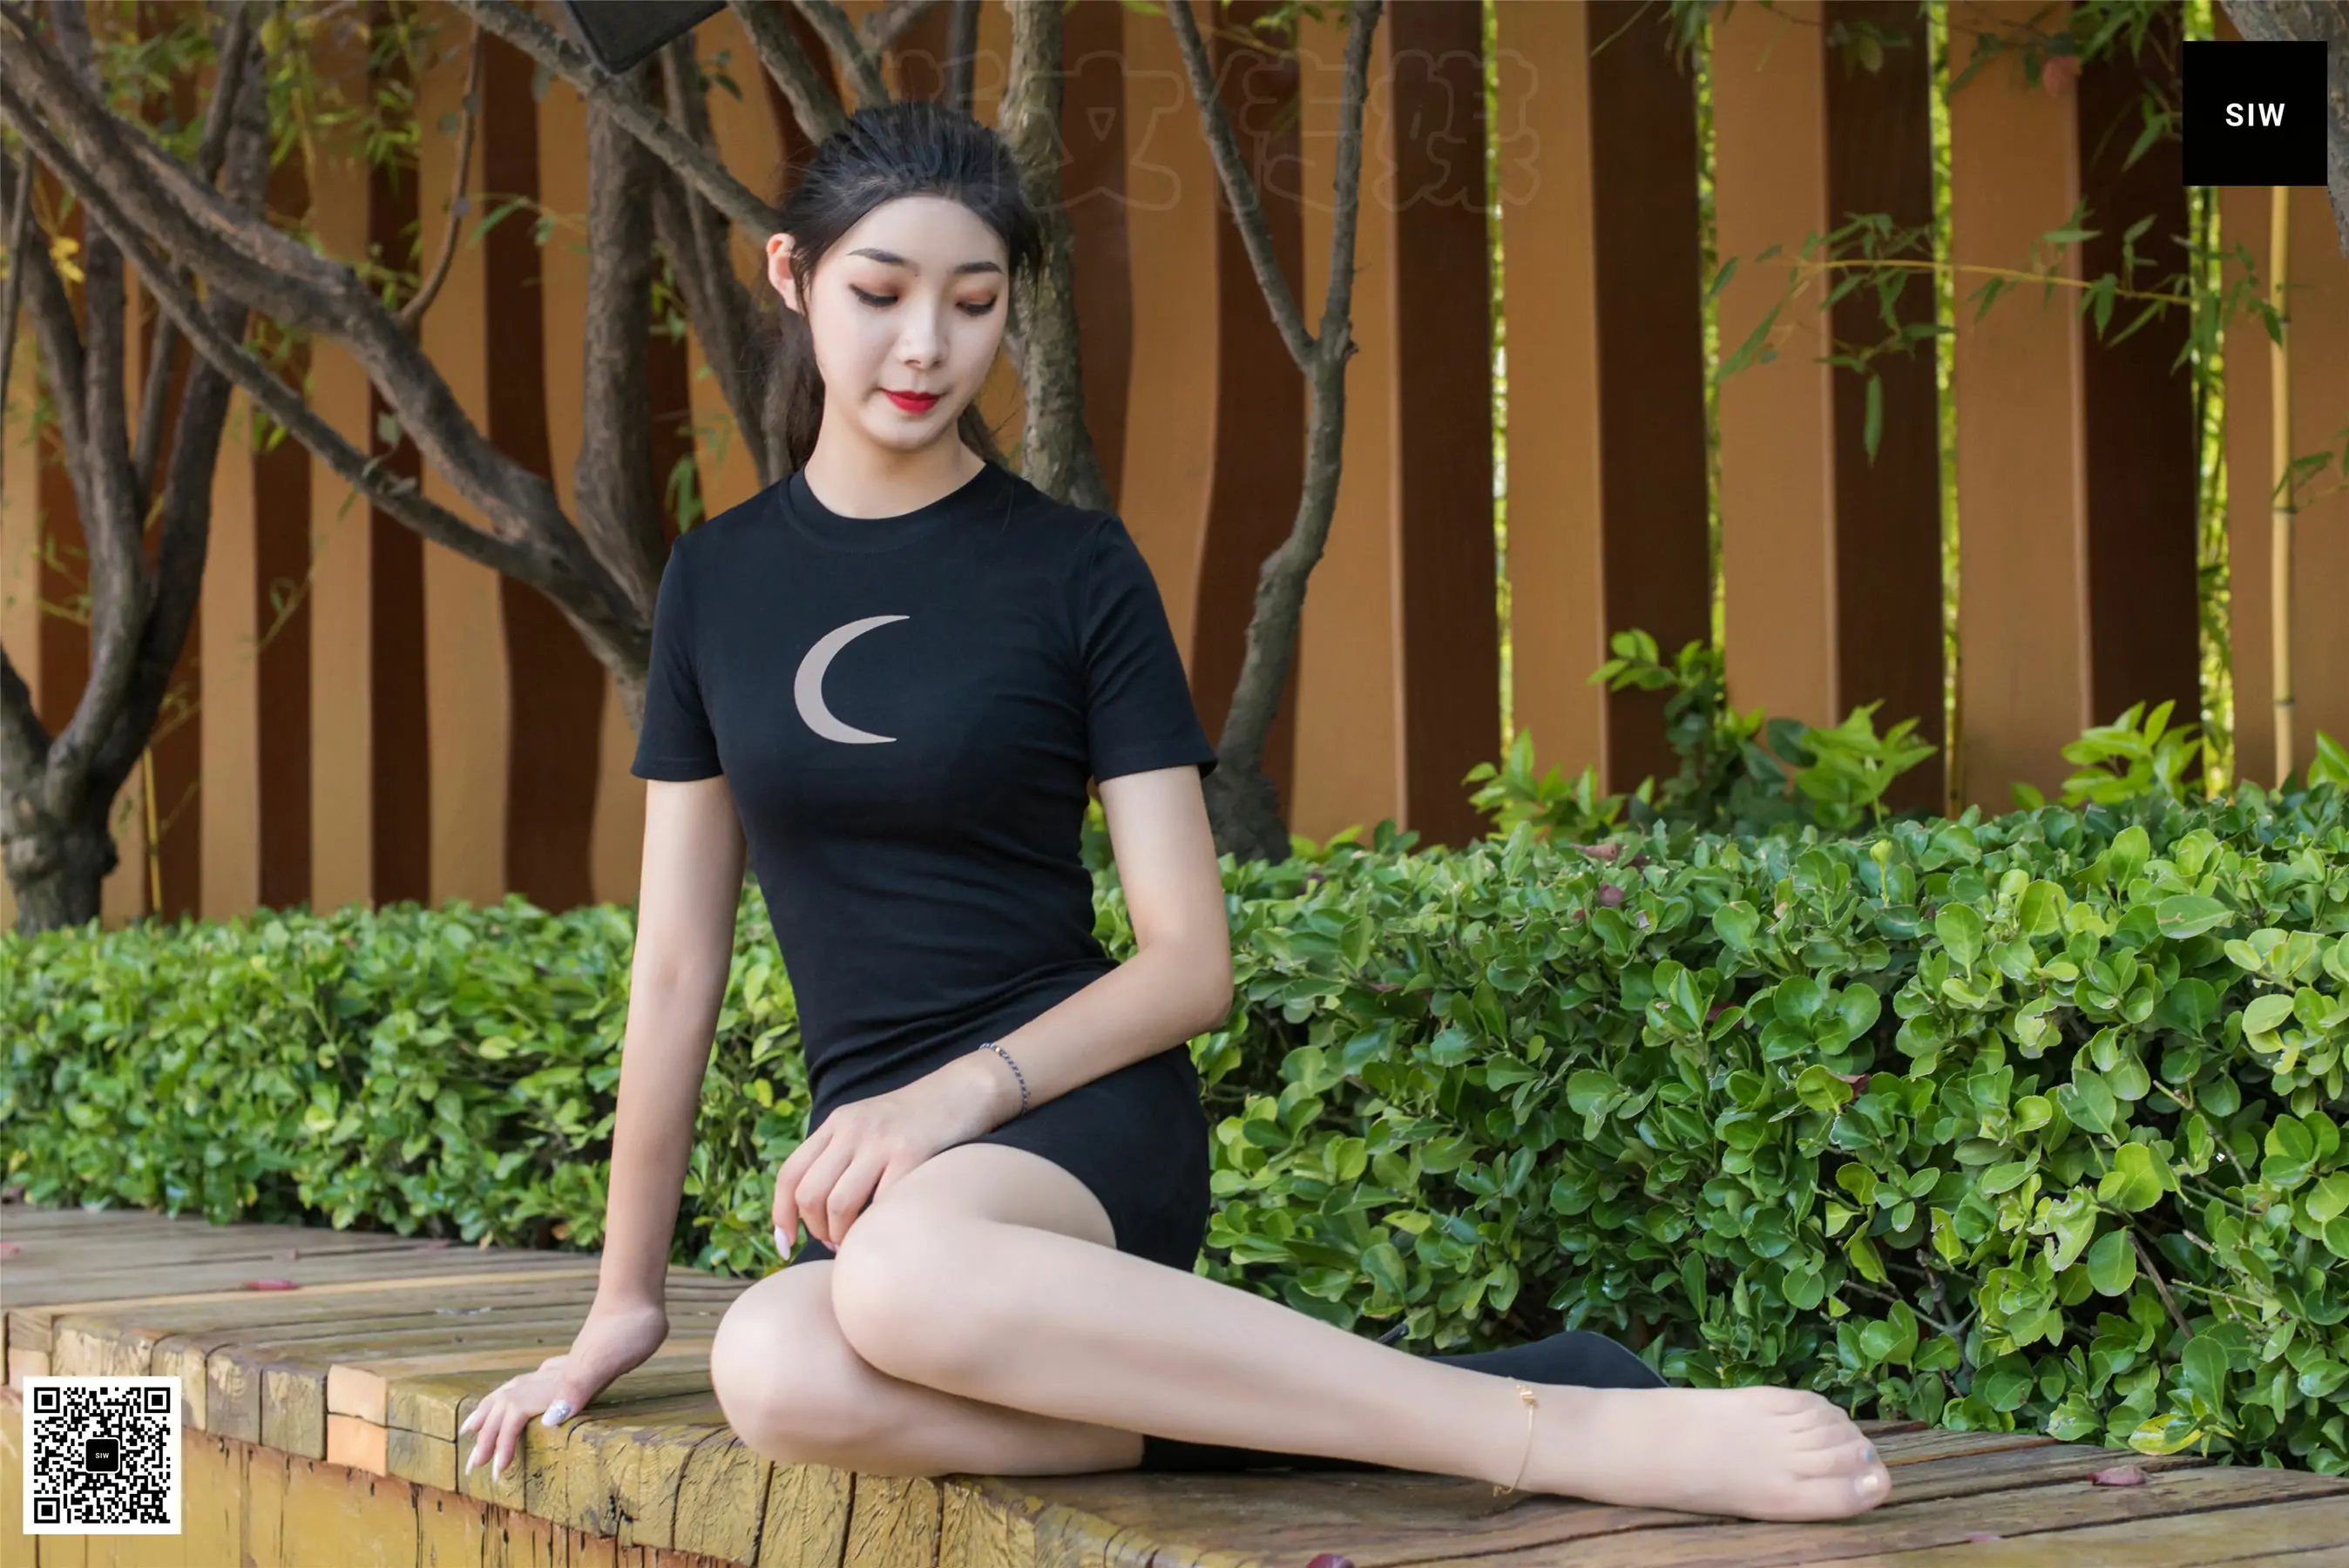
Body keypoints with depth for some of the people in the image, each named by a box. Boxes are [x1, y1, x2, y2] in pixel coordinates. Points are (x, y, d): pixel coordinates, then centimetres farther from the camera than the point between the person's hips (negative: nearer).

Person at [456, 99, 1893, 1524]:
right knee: (777, 1371, -36)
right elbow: (679, 961, 12)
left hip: (1080, 1108, -3)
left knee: (903, 1275, -42)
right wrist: (627, 1293, 12)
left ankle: (1561, 1428, -34)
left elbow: (1192, 964, -3)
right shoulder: (720, 579, 11)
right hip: (883, 1142, 3)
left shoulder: (1076, 572, 1)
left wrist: (962, 1091, -18)